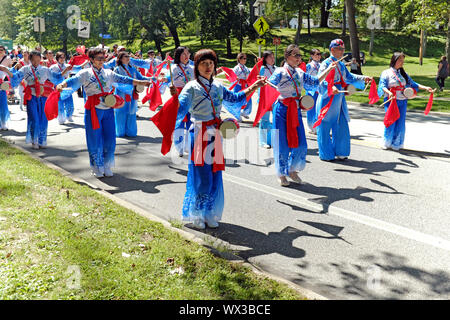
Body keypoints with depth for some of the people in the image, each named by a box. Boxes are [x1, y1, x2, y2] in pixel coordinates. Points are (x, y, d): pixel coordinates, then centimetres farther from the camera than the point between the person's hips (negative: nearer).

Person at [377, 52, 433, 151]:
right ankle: (386, 143, 11)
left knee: (400, 123, 2)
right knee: (391, 122, -6)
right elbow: (383, 85, -11)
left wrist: (425, 88, 2)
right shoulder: (386, 73, 0)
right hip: (391, 101, -4)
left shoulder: (403, 73, 15)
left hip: (402, 102, 4)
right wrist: (389, 92, -31)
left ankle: (396, 144, 15)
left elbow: (412, 83, 13)